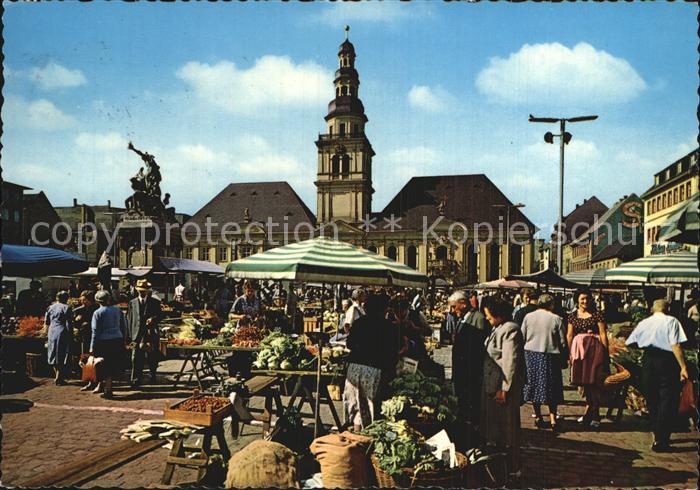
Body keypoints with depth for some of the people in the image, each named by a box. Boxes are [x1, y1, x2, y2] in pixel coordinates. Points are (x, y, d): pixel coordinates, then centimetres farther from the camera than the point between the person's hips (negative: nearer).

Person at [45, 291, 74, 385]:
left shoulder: (50, 307, 8)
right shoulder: (67, 308, -8)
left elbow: (46, 322, 13)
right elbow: (69, 324, -11)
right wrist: (71, 335, -5)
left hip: (52, 333, 5)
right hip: (62, 333, -5)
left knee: (54, 355, 14)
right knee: (62, 356, 1)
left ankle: (58, 376, 22)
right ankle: (59, 378, 0)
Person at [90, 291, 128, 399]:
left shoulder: (97, 313, -5)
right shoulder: (117, 310, 7)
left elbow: (95, 331, -7)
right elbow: (124, 327, 11)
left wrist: (92, 347, -3)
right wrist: (123, 340, 19)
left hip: (104, 342, -4)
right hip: (118, 340, 4)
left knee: (106, 366, 5)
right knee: (114, 365, 11)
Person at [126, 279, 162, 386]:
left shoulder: (155, 302, 6)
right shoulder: (132, 303, 9)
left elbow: (160, 315, 7)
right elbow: (129, 319, 8)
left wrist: (153, 319, -17)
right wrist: (129, 336, 2)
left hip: (151, 334, 0)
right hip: (137, 334, 0)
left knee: (152, 357, 9)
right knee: (136, 358, -6)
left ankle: (153, 376, 29)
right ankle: (136, 380, -2)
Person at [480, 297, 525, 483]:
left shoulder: (510, 330, -18)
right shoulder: (497, 329, 11)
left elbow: (510, 362, -22)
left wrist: (504, 389, -21)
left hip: (504, 387, -10)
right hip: (491, 384, 10)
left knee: (506, 428, 2)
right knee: (492, 426, 17)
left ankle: (512, 471, 15)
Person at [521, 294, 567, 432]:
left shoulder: (528, 317, 0)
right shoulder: (556, 319, -6)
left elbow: (522, 337, 3)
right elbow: (563, 342, -3)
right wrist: (564, 359, 8)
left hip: (531, 354, 2)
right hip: (550, 355, -2)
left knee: (534, 384, 12)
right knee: (551, 387, 6)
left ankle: (538, 417, 19)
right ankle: (552, 418, 3)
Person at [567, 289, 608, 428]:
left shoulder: (597, 315, 0)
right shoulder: (573, 316, 9)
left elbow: (603, 334, -2)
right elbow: (569, 336, 9)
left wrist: (605, 352, -6)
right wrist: (570, 353, 4)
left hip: (595, 349, -3)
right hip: (579, 349, 3)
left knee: (594, 381, -2)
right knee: (585, 381, 9)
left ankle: (594, 415, 5)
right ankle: (590, 409, 24)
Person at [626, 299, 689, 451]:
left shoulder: (644, 323, 9)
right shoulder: (671, 321, -4)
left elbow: (630, 343, 10)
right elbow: (676, 345, -15)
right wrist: (683, 367, -14)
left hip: (648, 360, 4)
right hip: (667, 361, -4)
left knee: (652, 399, 17)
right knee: (668, 400, 2)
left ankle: (656, 434, 28)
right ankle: (660, 440, 0)